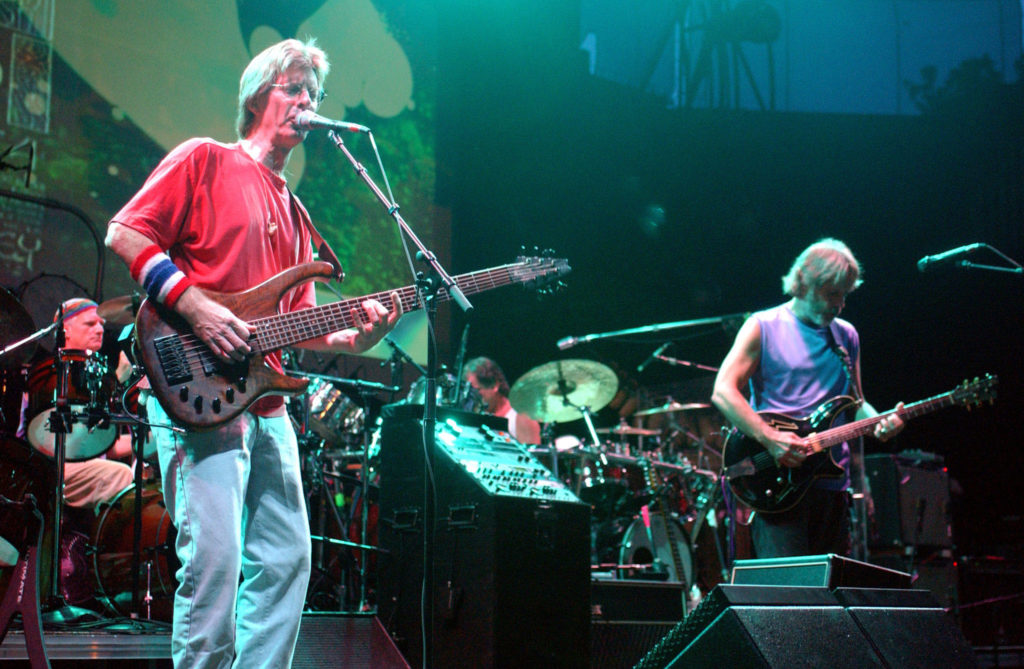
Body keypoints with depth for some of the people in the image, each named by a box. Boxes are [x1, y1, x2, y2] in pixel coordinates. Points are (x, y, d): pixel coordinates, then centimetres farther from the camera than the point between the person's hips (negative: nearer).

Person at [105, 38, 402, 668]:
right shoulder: (204, 160, 2)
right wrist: (195, 307, -17)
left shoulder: (293, 211, 23)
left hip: (267, 401, 8)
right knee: (215, 556, -15)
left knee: (287, 556, 7)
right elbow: (125, 234, -8)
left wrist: (351, 337, 1)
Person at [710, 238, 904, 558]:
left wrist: (878, 422, -2)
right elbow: (723, 391, -11)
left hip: (831, 482, 6)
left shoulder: (846, 336, 16)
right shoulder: (764, 327, -2)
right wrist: (770, 438, -21)